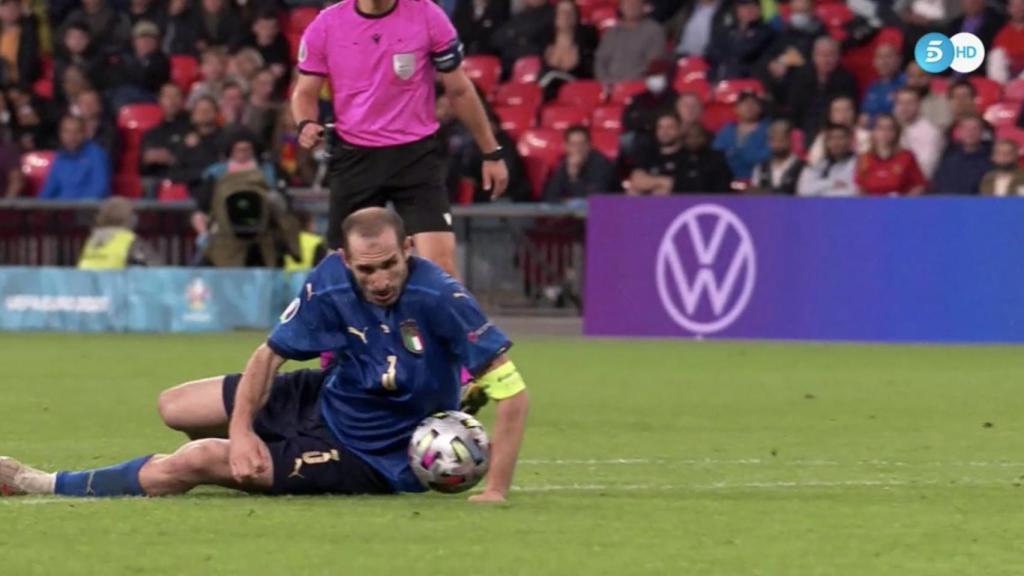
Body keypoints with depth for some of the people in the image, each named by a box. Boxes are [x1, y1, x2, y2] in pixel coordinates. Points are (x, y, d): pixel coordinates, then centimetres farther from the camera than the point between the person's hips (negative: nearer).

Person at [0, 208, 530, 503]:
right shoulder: (331, 283, -19)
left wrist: (495, 492, -34)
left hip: (368, 459, -6)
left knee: (192, 463, -14)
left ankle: (44, 486, 4)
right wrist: (240, 427, -17)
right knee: (173, 407, 14)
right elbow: (269, 354, -3)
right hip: (323, 397, 6)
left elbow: (511, 391, -29)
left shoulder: (439, 298, -33)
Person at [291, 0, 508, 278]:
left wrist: (492, 153, 6)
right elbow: (305, 92, 7)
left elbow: (459, 90, 3)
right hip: (354, 158, 2)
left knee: (440, 262, -16)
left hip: (416, 154, -2)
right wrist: (307, 124, -16)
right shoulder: (326, 25, -3)